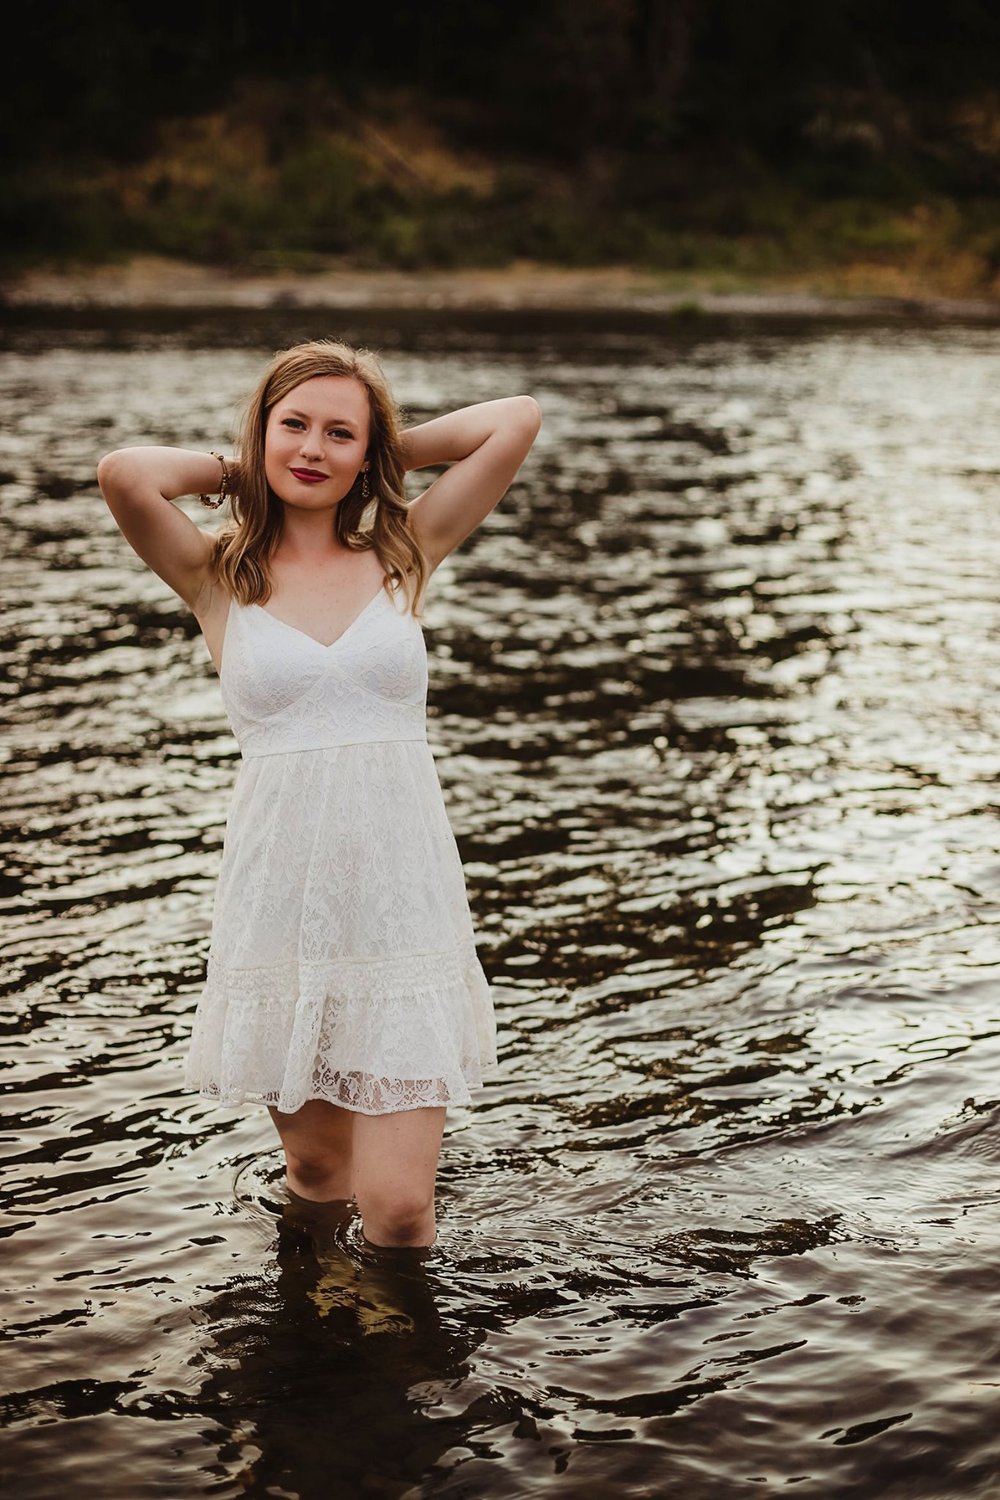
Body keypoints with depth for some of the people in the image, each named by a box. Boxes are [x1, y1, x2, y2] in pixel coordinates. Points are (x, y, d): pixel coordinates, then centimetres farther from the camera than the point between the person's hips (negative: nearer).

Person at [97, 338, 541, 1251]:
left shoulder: (406, 554, 7)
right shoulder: (218, 578, 3)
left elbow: (518, 420, -1)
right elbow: (124, 473, -17)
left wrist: (387, 452, 9)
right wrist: (240, 473, 1)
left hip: (403, 899, 0)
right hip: (280, 902, 0)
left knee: (399, 1211, -4)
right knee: (315, 1176, 15)